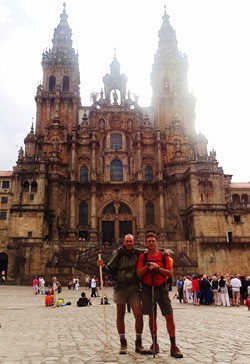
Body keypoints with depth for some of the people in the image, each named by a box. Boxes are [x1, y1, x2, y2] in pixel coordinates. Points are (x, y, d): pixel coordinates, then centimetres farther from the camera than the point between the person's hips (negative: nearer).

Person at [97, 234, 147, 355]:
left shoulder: (137, 253, -2)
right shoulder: (117, 253, -6)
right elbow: (110, 271, -2)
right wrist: (103, 266, -21)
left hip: (134, 288, 1)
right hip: (120, 288, -1)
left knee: (139, 315, -5)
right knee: (120, 316, 8)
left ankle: (138, 343, 12)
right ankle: (123, 343, 24)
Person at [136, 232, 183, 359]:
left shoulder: (164, 256, 0)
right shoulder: (142, 257, 1)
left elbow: (170, 274, -4)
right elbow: (139, 274, -5)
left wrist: (158, 268, -18)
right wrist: (148, 265, -19)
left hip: (161, 289, 0)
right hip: (147, 289, 0)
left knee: (169, 316, -5)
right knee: (152, 317, 8)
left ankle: (173, 346, 4)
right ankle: (155, 344, 22)